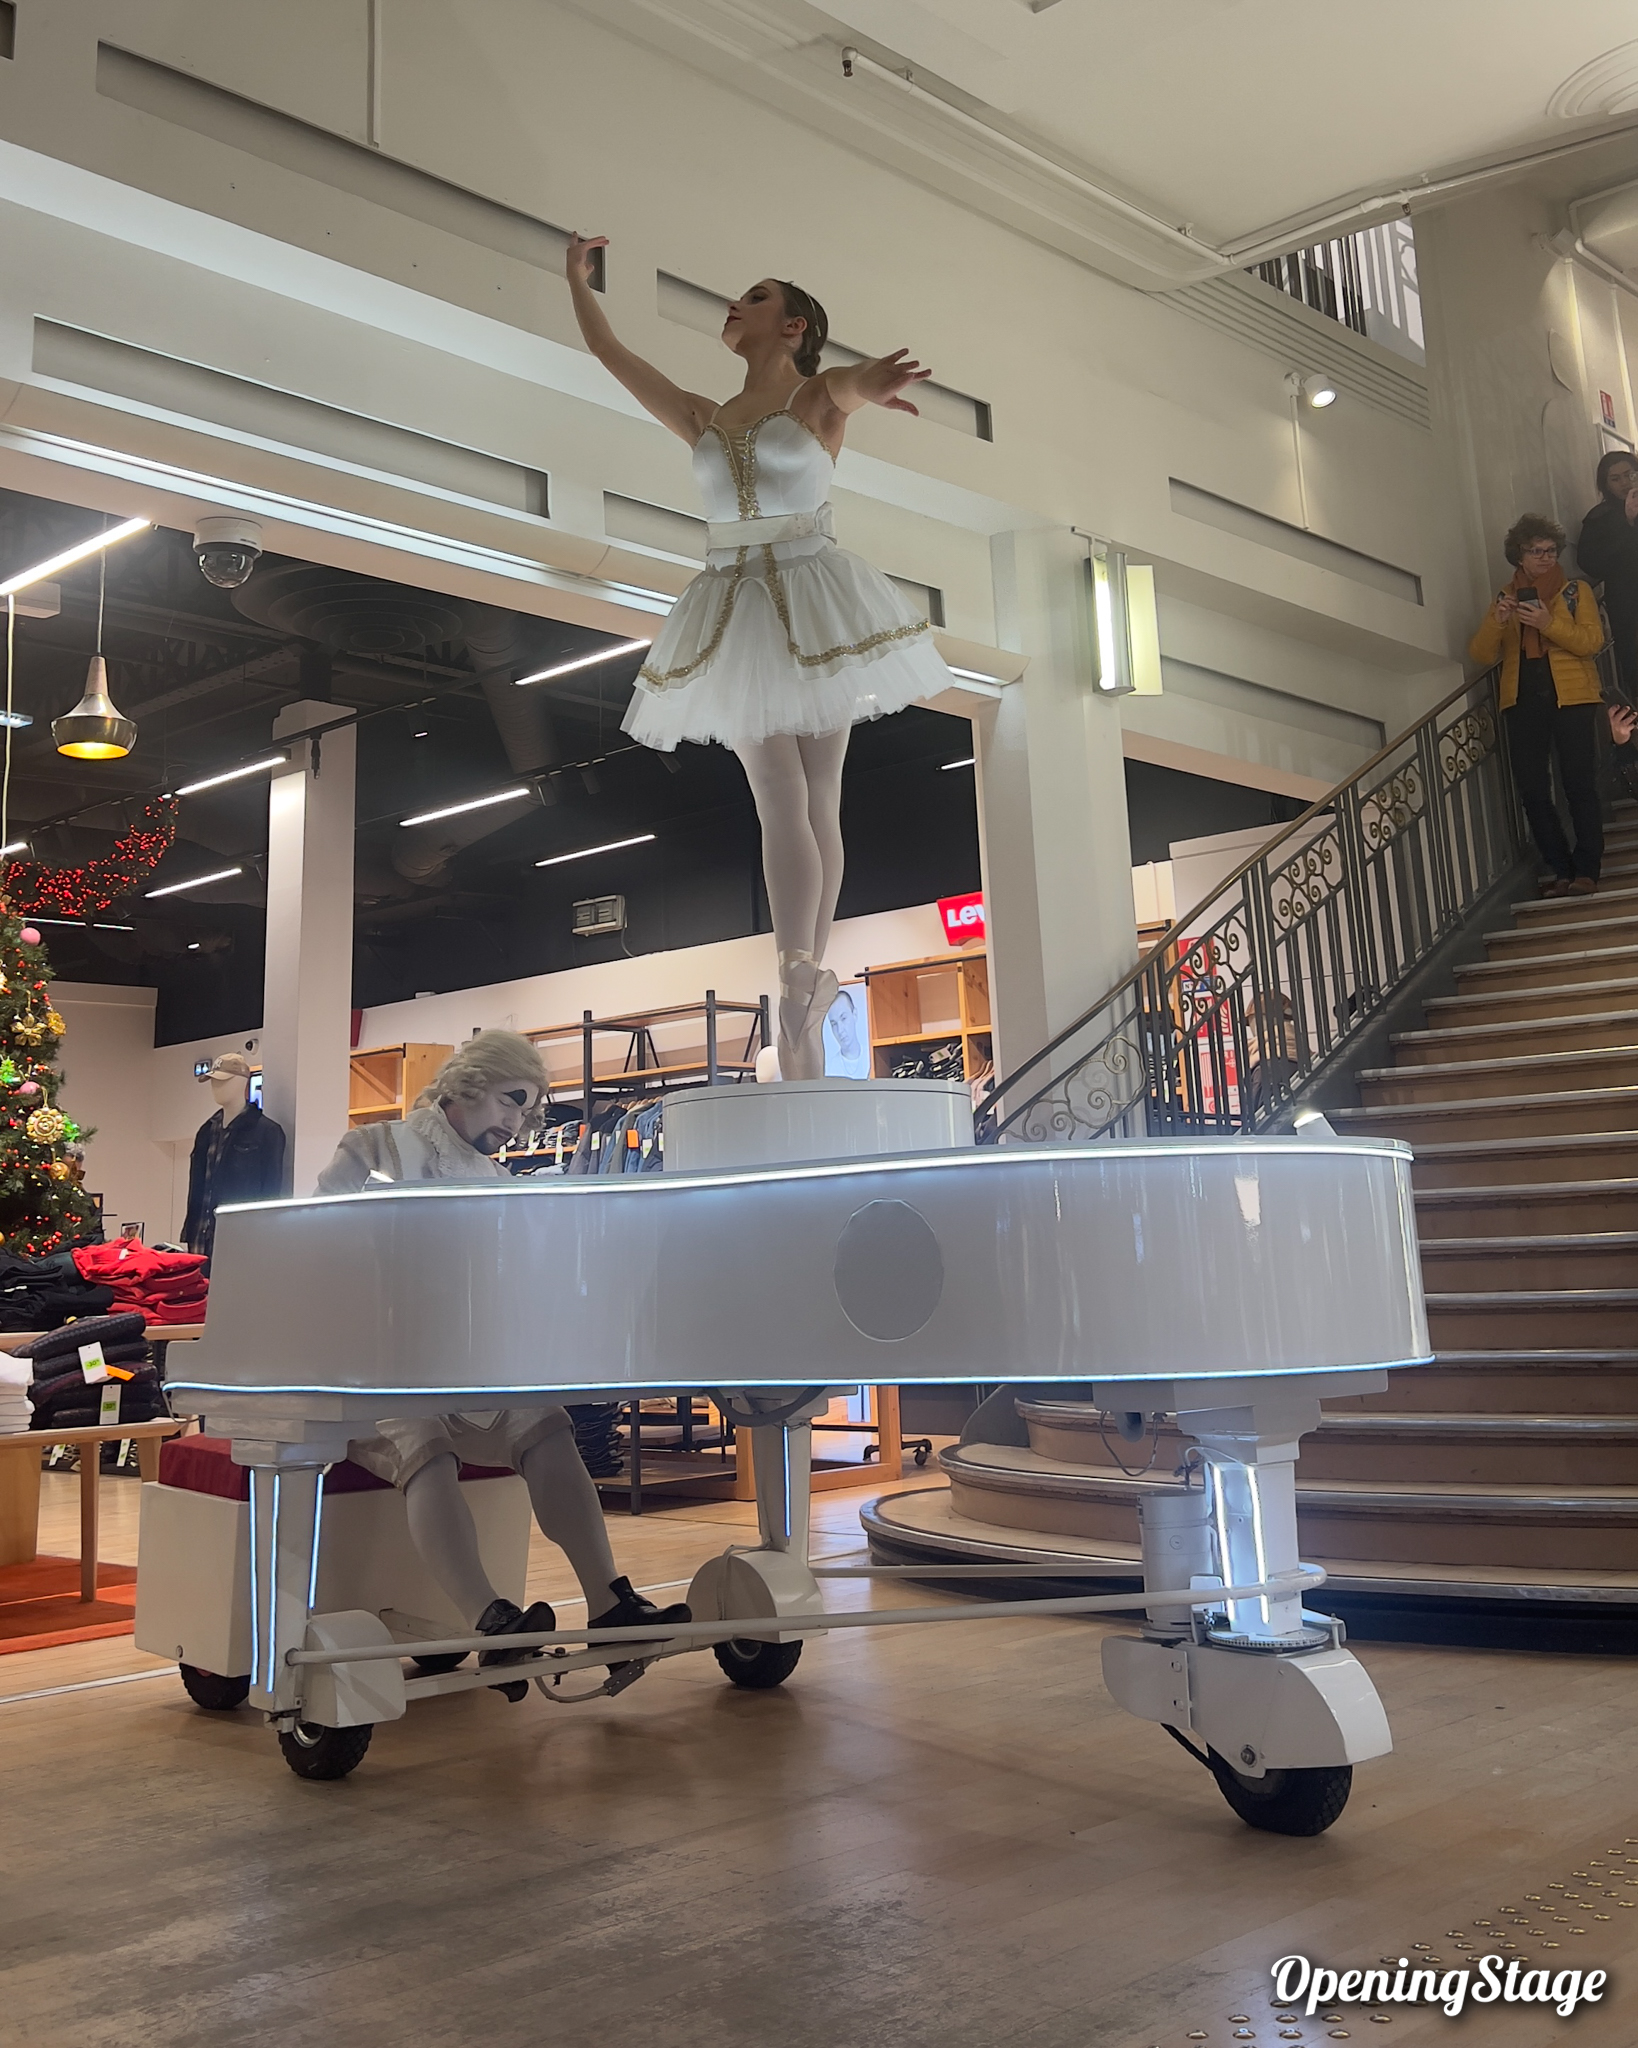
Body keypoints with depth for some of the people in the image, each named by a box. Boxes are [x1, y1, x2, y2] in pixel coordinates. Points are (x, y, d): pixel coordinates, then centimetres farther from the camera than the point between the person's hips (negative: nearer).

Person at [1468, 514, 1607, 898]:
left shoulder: (1576, 591, 9)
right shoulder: (1507, 598, 16)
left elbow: (1591, 640, -6)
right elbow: (1481, 654, 6)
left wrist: (1549, 623, -20)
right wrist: (1497, 621, -13)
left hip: (1572, 697, -3)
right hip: (1523, 702, 3)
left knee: (1579, 786, -8)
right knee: (1532, 792, -1)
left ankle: (1586, 870, -3)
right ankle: (1561, 869, 9)